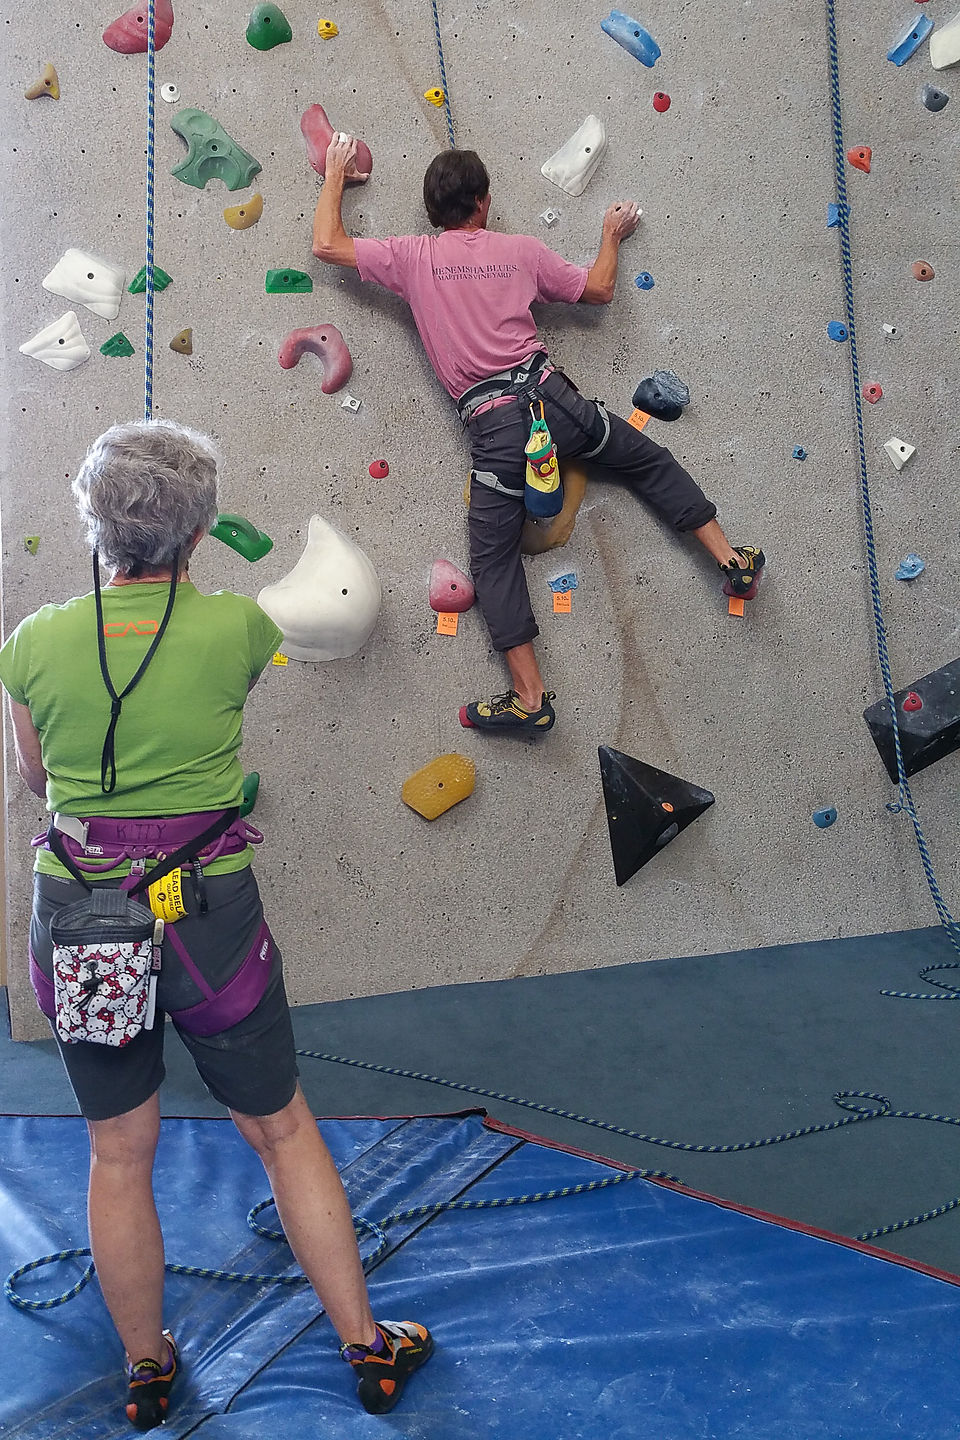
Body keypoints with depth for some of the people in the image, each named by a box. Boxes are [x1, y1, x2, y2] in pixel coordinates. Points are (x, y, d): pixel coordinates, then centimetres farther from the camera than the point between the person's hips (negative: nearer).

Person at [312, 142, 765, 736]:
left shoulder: (413, 256, 2)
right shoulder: (521, 249, 9)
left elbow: (327, 244, 8)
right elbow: (599, 290, 18)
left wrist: (336, 174, 24)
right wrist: (612, 235, 37)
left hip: (492, 426, -2)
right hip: (547, 394, 2)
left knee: (494, 557, 4)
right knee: (649, 461, 23)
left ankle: (531, 697, -2)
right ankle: (733, 561, 25)